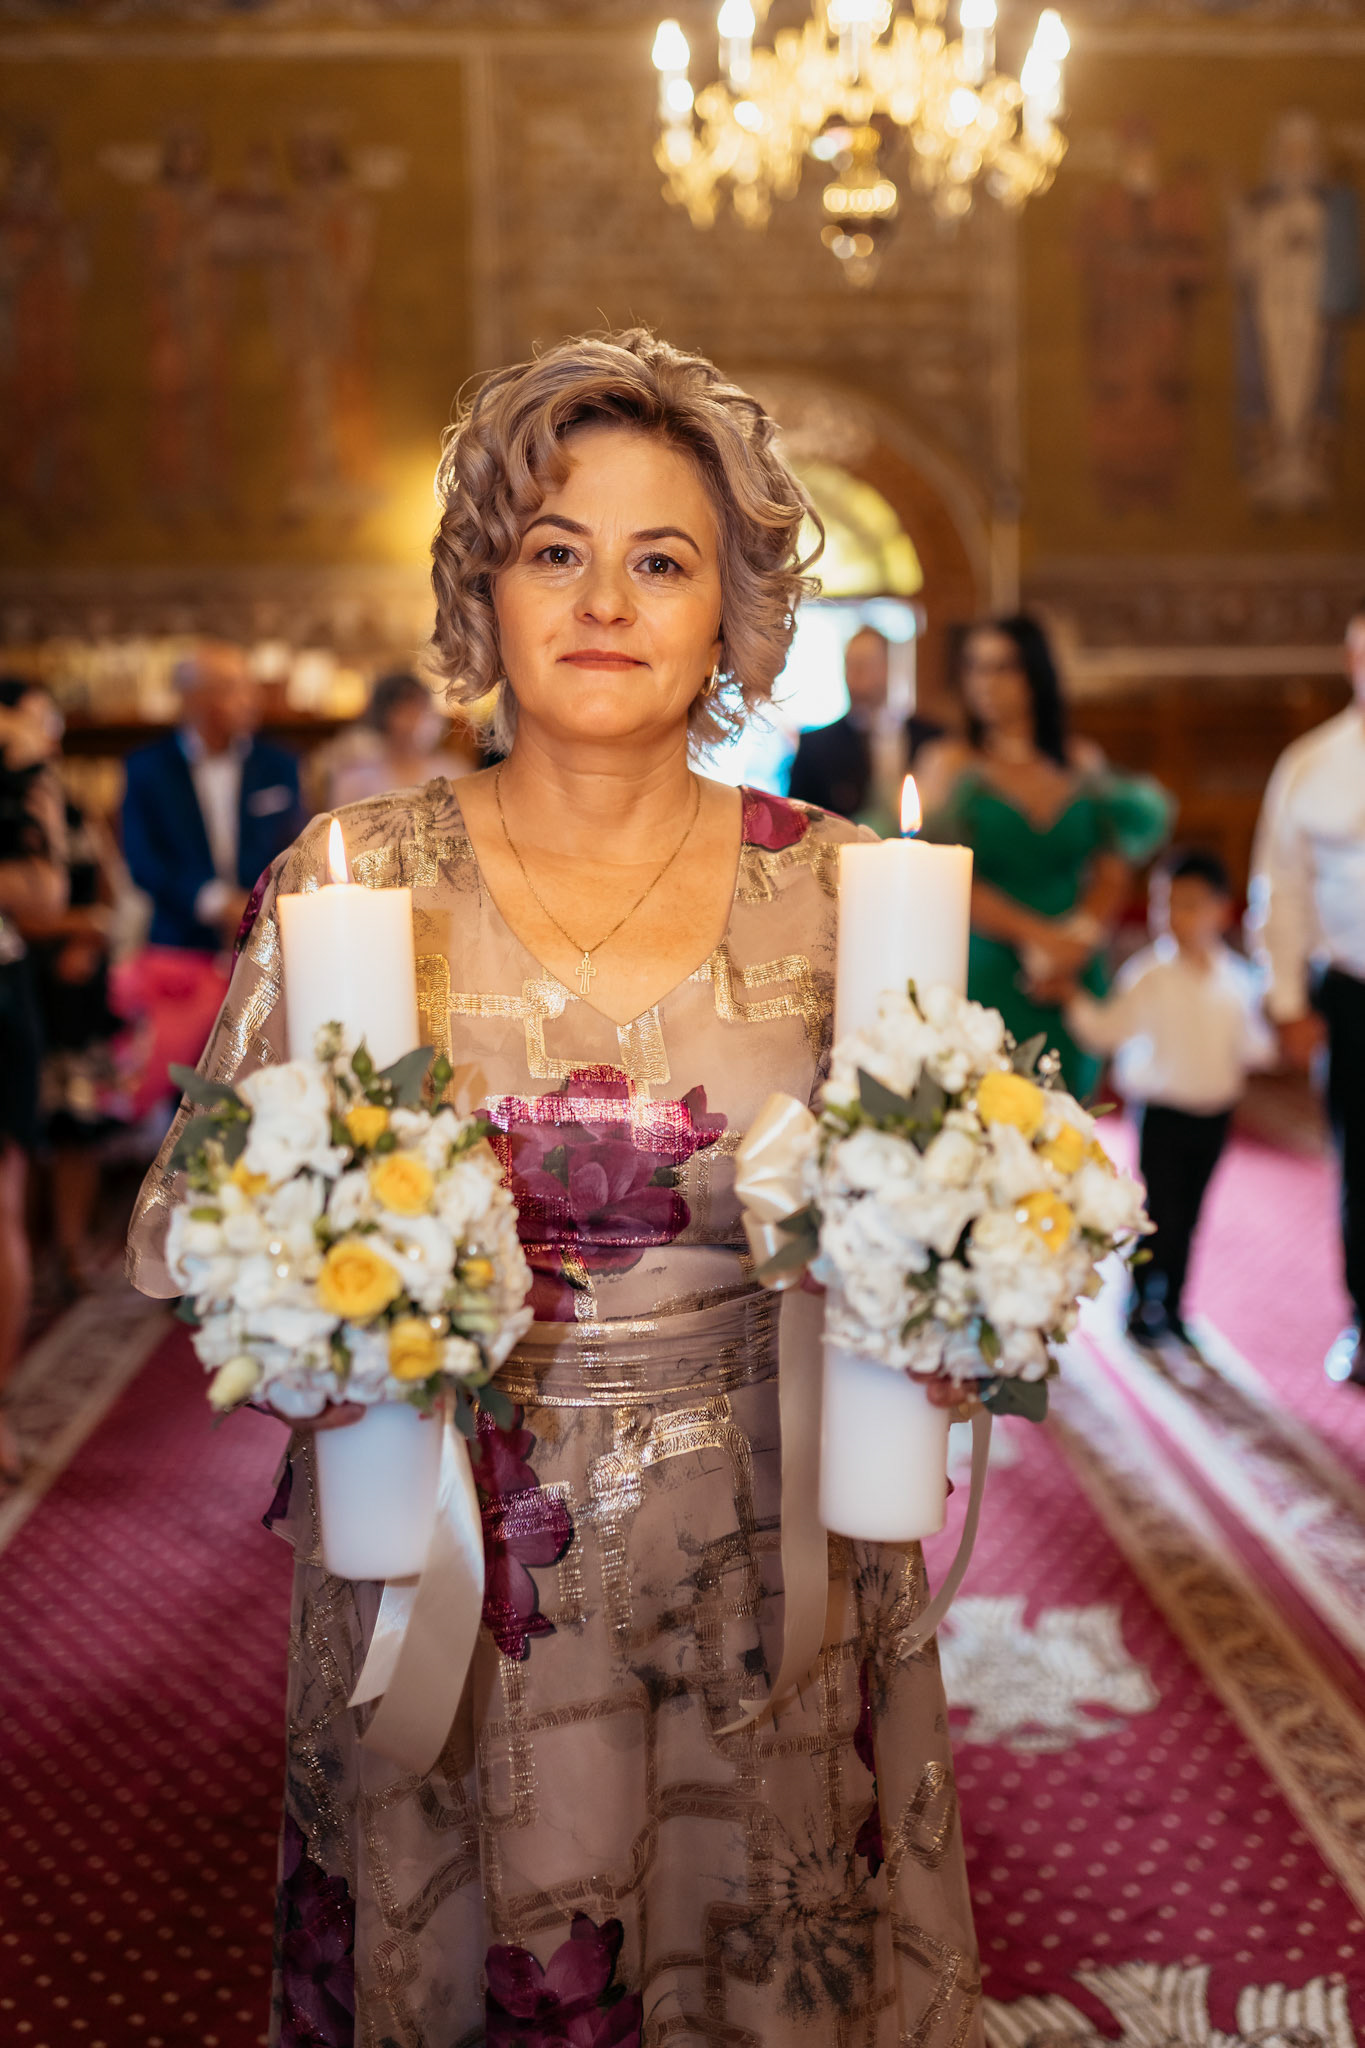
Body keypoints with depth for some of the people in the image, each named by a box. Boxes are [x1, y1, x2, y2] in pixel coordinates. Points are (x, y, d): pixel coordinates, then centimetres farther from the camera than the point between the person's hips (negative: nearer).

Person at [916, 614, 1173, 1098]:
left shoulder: (1084, 763, 12)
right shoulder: (947, 763, 3)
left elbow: (1113, 874, 7)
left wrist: (1079, 941, -11)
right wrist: (1034, 935, -14)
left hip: (1071, 985, 3)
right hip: (984, 979, -3)